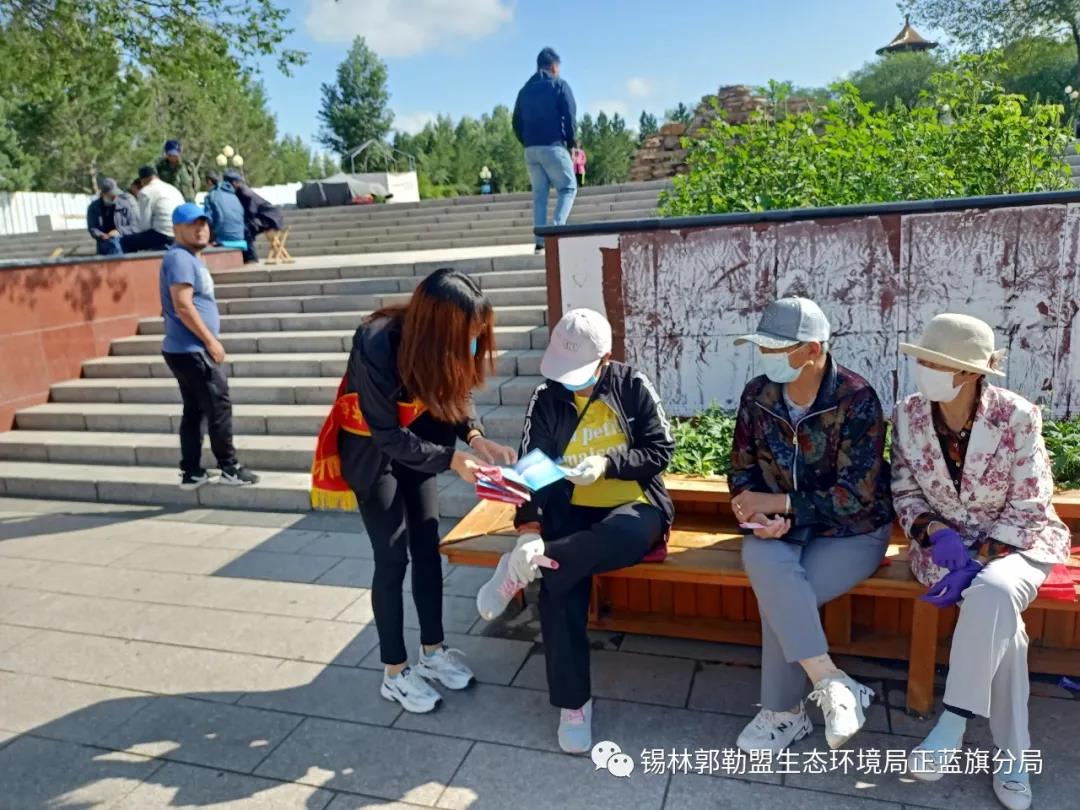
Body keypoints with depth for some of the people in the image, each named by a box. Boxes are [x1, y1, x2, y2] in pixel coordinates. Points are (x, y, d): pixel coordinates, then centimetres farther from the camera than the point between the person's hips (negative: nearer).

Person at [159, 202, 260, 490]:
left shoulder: (192, 258, 18)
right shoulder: (180, 258, -13)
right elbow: (182, 306, -22)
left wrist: (208, 341, 20)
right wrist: (210, 340, -20)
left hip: (189, 350, 10)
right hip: (192, 351, -10)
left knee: (194, 411, 11)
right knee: (219, 406, -4)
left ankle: (191, 473, 16)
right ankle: (229, 468, 5)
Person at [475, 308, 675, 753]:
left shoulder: (633, 385, -4)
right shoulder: (547, 399, 0)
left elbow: (662, 450, -4)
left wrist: (607, 464, -20)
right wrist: (529, 529, -21)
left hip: (633, 506, -1)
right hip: (572, 512, 2)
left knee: (623, 537, -39)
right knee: (560, 584, -26)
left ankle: (525, 566, -20)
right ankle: (573, 702, -7)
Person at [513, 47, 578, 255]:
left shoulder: (525, 90, 17)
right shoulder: (559, 85, 2)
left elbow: (517, 122, 13)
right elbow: (570, 116, -7)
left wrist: (526, 142, 15)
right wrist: (571, 142, 3)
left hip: (530, 149, 5)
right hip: (553, 146, -5)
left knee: (539, 194, 8)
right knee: (568, 188, 4)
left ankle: (540, 241, 2)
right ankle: (556, 229, -17)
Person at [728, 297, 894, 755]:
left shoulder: (856, 400, -17)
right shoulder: (757, 396, -4)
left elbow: (856, 495, -20)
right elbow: (742, 471, 4)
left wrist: (778, 503, -22)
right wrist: (756, 513, -17)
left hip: (852, 531, -3)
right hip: (782, 528, 4)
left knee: (778, 596, -28)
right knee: (763, 562, -31)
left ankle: (784, 713, -9)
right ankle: (832, 685, -25)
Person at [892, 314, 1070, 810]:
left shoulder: (1018, 416, -13)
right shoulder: (909, 415, -6)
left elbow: (1028, 508, -11)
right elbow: (905, 492, 3)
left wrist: (978, 561, -22)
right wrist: (935, 534, -17)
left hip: (1016, 541, -1)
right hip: (946, 542, 2)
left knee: (993, 594, -36)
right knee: (999, 618, -27)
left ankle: (953, 723, -22)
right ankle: (1011, 753, -10)